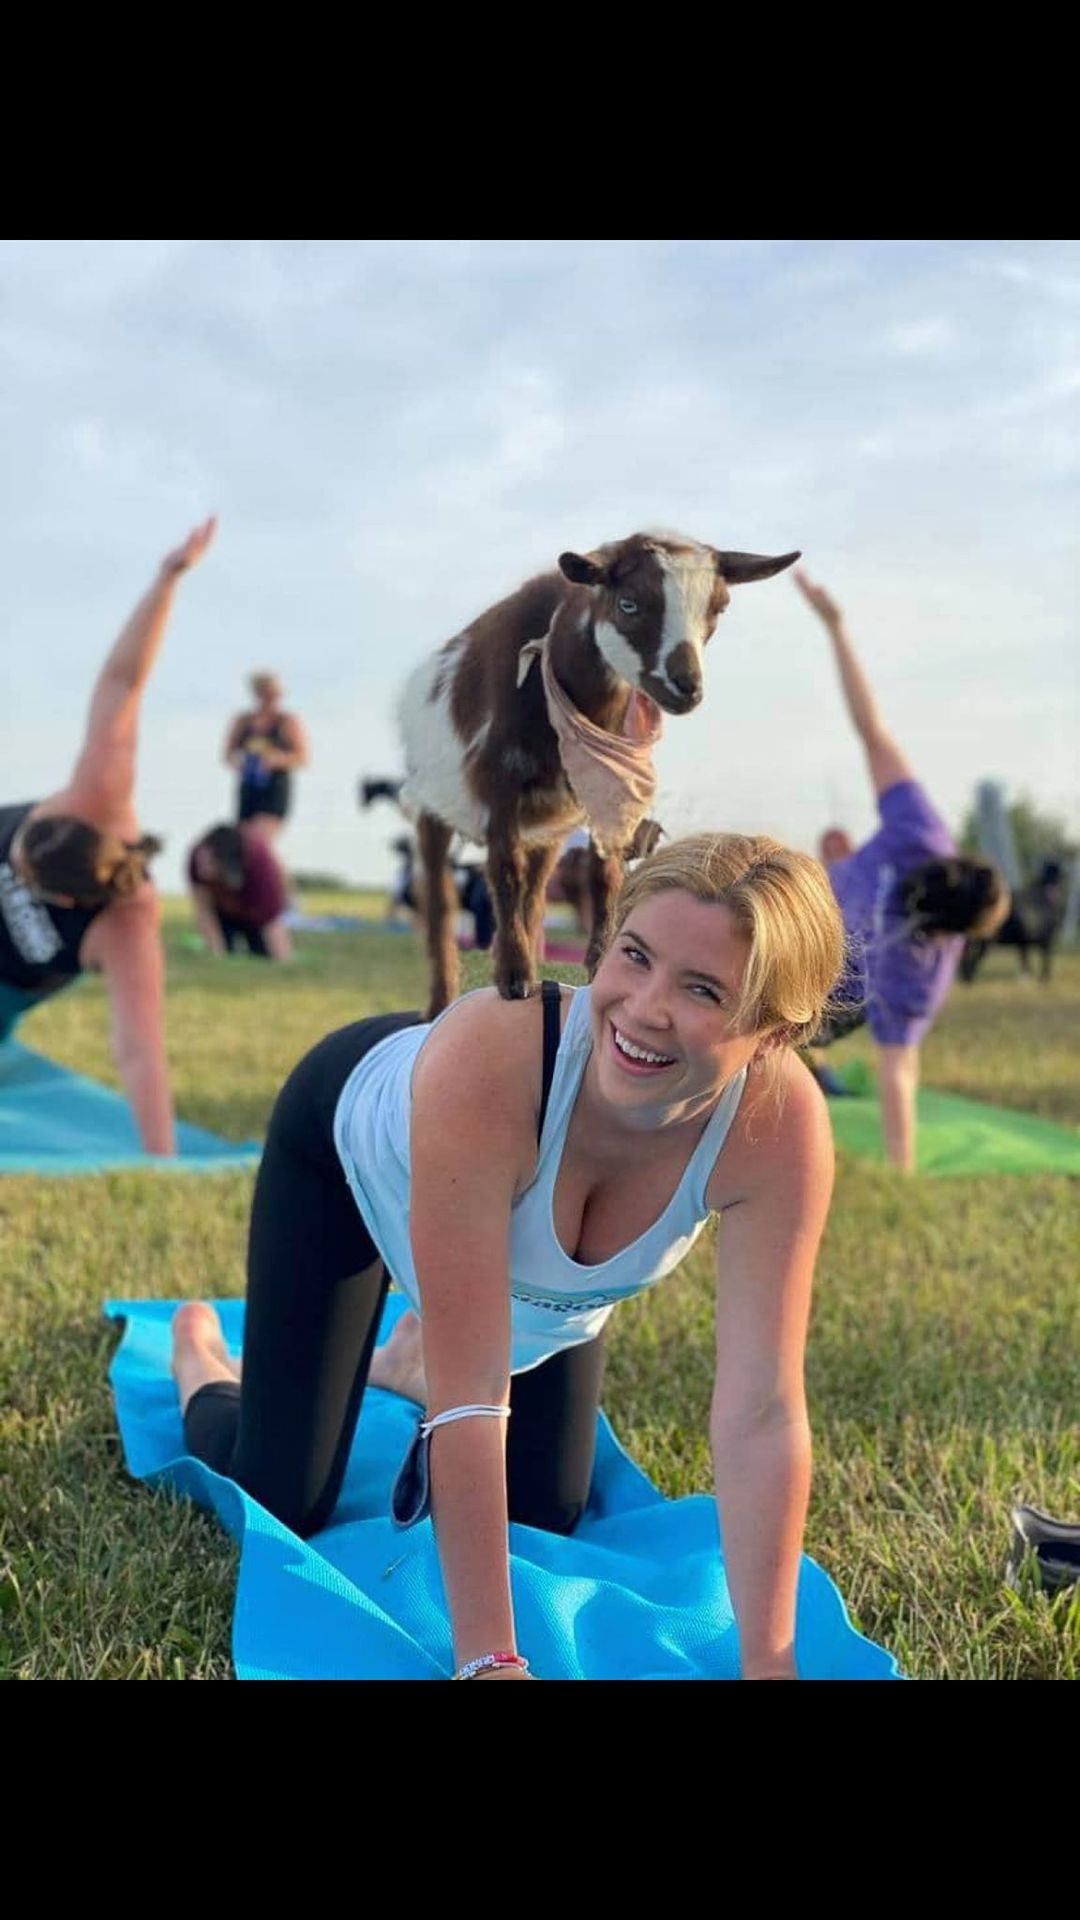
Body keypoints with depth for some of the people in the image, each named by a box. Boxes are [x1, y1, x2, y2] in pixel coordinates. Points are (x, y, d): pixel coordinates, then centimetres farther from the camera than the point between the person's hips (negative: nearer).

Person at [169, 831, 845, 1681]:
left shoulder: (781, 1123, -37)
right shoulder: (489, 1053, -47)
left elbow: (763, 1413, -33)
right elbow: (470, 1389, -43)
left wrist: (768, 1664, -35)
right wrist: (488, 1659, -41)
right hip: (358, 1139, -3)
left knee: (543, 1518, 12)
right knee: (282, 1507, 1)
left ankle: (413, 1361, 42)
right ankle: (201, 1360, 36)